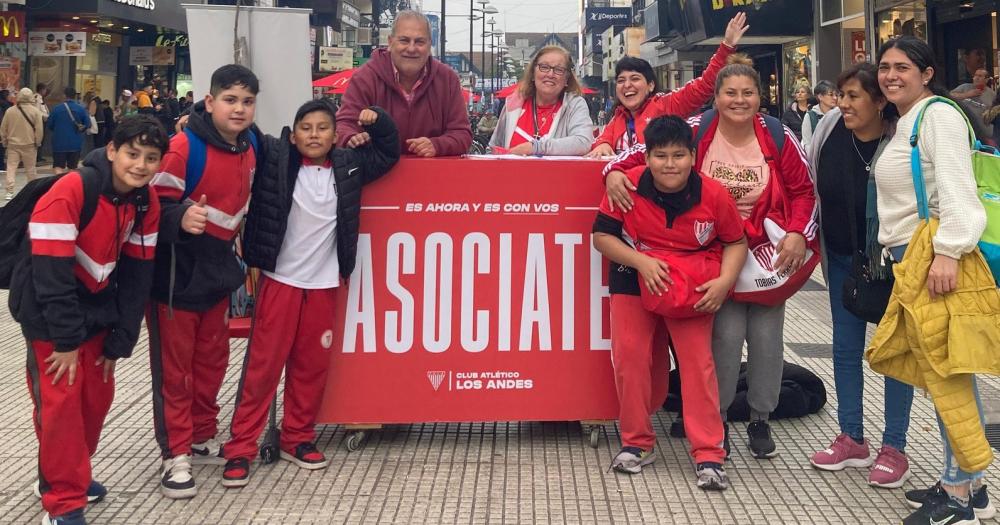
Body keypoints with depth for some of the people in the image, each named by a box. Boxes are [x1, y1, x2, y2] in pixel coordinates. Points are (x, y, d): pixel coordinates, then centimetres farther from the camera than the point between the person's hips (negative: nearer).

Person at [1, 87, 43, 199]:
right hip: (29, 144, -1)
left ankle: (10, 192, -6)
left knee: (11, 168, 3)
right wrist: (38, 143, 4)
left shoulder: (10, 111, -2)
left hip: (13, 144, 1)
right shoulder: (35, 111, -8)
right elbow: (39, 129, -8)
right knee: (31, 169, 10)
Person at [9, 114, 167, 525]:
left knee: (98, 396, 11)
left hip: (97, 310, 7)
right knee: (60, 402, -7)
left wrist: (119, 342, 0)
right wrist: (67, 340, -22)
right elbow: (51, 275, -26)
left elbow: (137, 275, 0)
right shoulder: (68, 193, -26)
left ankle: (67, 476, 33)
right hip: (49, 314, -6)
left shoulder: (147, 203, -5)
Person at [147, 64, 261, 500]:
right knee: (174, 368, 2)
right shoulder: (183, 147, -20)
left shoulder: (249, 148, 3)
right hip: (176, 275, -7)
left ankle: (203, 439, 32)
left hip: (218, 272, 7)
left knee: (212, 361, 16)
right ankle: (175, 455, 11)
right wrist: (181, 218, -39)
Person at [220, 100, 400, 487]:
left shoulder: (348, 165, 4)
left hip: (324, 284, 3)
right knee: (263, 365, -3)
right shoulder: (275, 159, -4)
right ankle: (240, 447, 4)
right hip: (279, 280, -3)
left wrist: (377, 122, 4)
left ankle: (297, 438, 25)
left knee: (312, 365, 9)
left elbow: (388, 154, 18)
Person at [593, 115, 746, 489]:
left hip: (692, 289, -1)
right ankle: (637, 443, 17)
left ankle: (708, 455, 1)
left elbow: (736, 242, 0)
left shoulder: (713, 194, -14)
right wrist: (640, 261, -23)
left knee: (698, 362, -5)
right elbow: (602, 236, -8)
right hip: (635, 280, 1)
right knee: (629, 356, 0)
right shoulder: (629, 186, -15)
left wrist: (724, 281, -17)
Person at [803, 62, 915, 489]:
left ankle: (894, 448, 13)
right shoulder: (829, 127, -7)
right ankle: (852, 439, 25)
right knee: (845, 347, 12)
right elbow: (810, 185, 6)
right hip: (842, 258, 5)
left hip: (890, 261, -5)